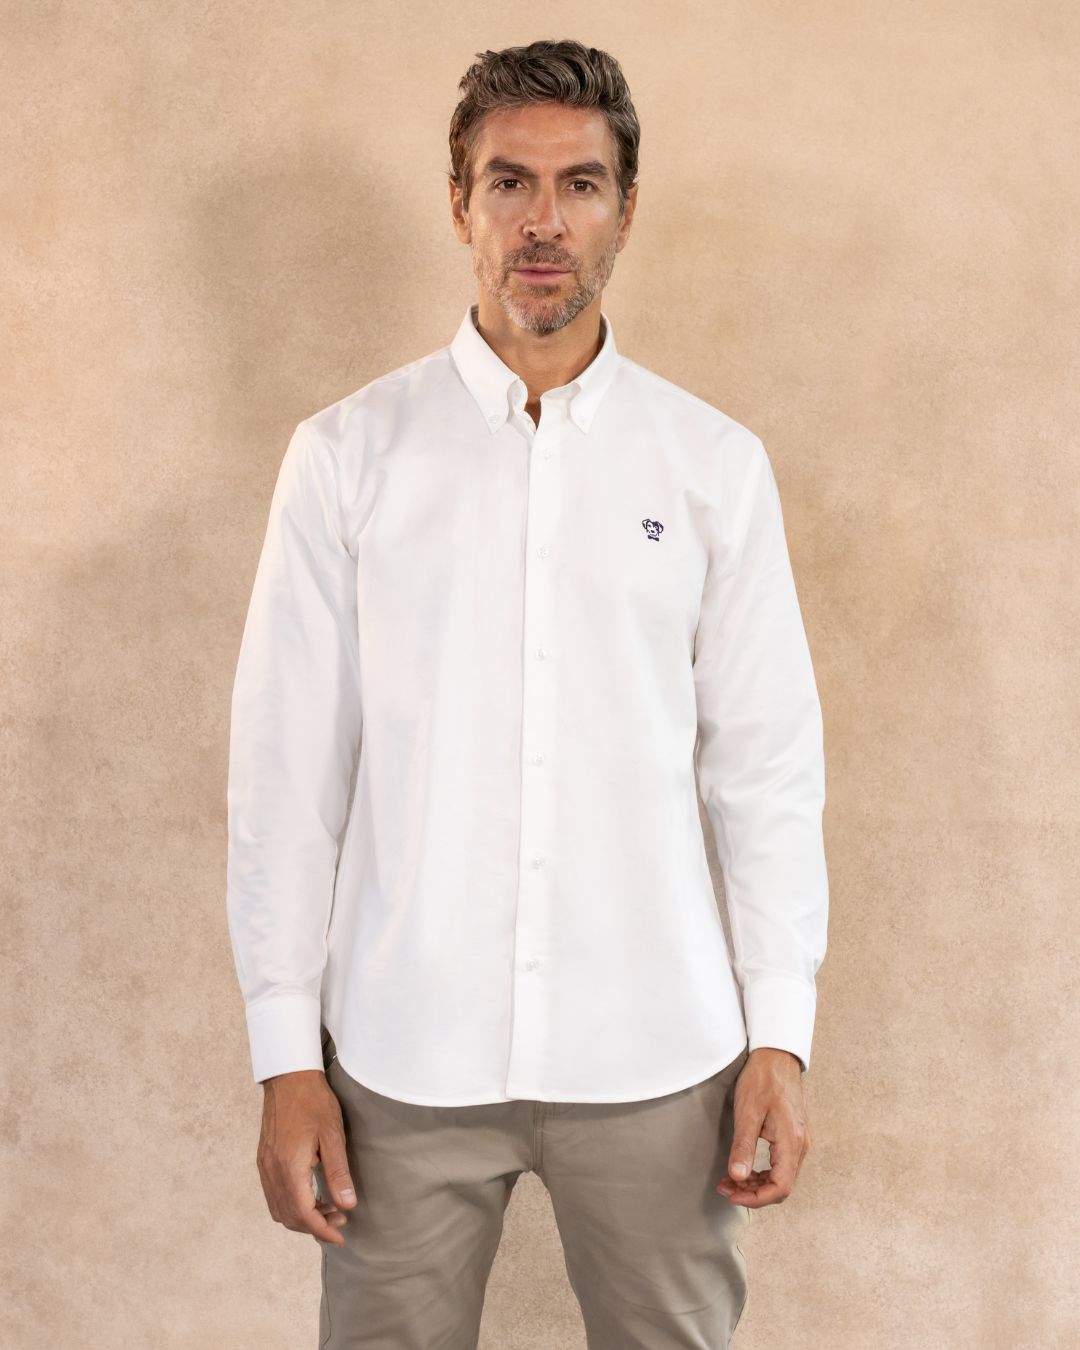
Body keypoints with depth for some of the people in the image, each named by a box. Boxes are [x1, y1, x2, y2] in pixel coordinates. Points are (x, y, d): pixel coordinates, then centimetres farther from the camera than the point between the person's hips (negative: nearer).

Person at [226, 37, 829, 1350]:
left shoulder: (715, 463, 2)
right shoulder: (347, 454, -1)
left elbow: (767, 765, 3)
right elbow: (286, 767, -1)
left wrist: (780, 1037, 0)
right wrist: (286, 1055, -3)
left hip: (657, 1050, 1)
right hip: (404, 1048, 0)